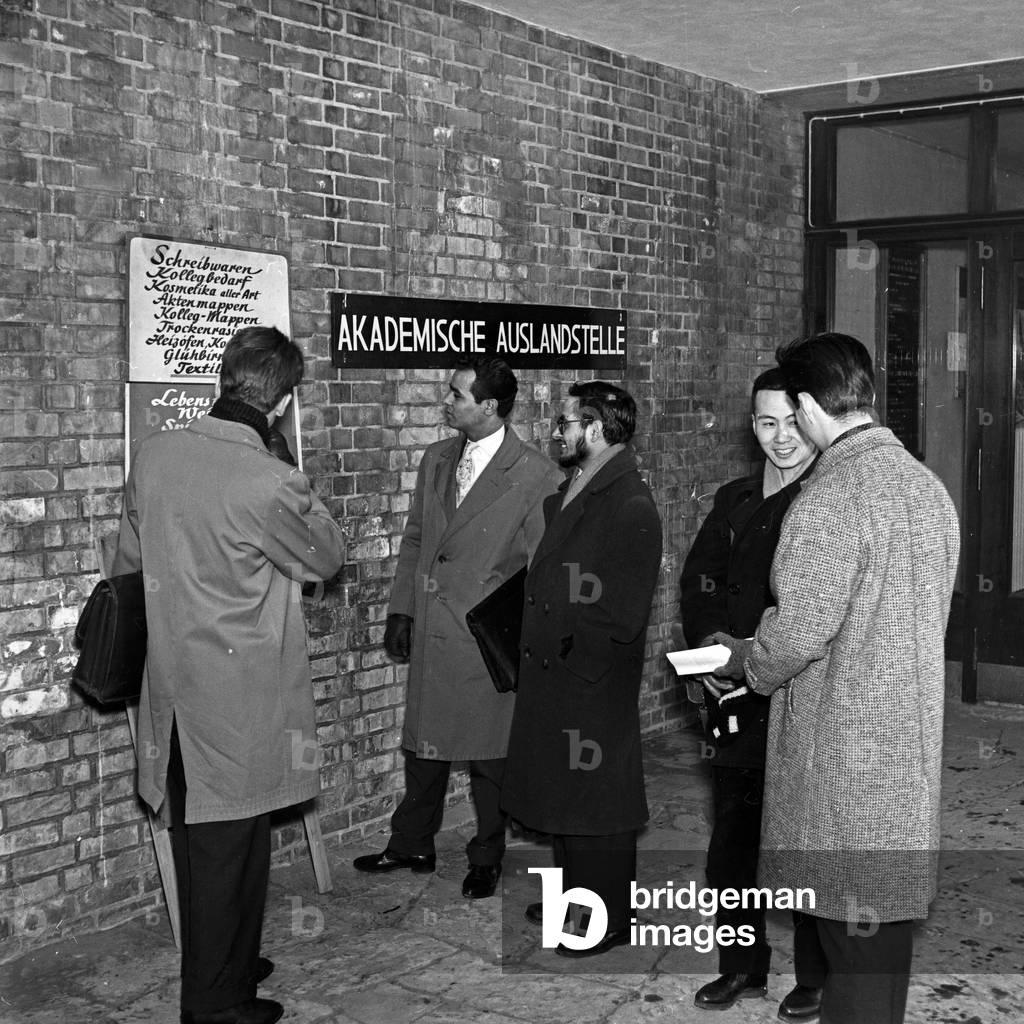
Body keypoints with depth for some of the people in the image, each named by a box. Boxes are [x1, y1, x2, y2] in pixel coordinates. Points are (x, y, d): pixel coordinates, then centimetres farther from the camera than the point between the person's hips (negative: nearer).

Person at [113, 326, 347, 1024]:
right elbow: (327, 557, -4)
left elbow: (129, 560, 11)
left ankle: (219, 966, 39)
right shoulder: (271, 483, -22)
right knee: (231, 848, 8)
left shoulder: (154, 454, -2)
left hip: (170, 683, 7)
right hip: (239, 696, -7)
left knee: (196, 840, 20)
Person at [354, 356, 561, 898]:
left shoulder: (538, 477, -11)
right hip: (428, 633, 5)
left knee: (488, 756, 8)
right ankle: (411, 845, 34)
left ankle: (486, 859, 27)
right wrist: (401, 610, 10)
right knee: (423, 744, 16)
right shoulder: (435, 459, 8)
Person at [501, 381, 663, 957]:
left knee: (597, 804, 4)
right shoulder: (569, 495, 10)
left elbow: (624, 614, -21)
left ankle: (611, 920, 19)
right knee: (563, 794, 19)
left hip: (595, 683, -9)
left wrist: (574, 651, -14)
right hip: (552, 675, 9)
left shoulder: (631, 508, -19)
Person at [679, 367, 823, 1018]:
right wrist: (709, 642, -6)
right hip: (737, 703, 6)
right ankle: (743, 966, 31)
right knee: (731, 840, 14)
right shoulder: (734, 500, 12)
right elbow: (697, 579, 12)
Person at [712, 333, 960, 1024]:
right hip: (913, 745, 8)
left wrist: (740, 659, -1)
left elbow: (797, 634, -21)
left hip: (846, 752, -8)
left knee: (854, 929, 3)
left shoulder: (832, 498, -20)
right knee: (888, 922, 18)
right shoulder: (929, 486, 7)